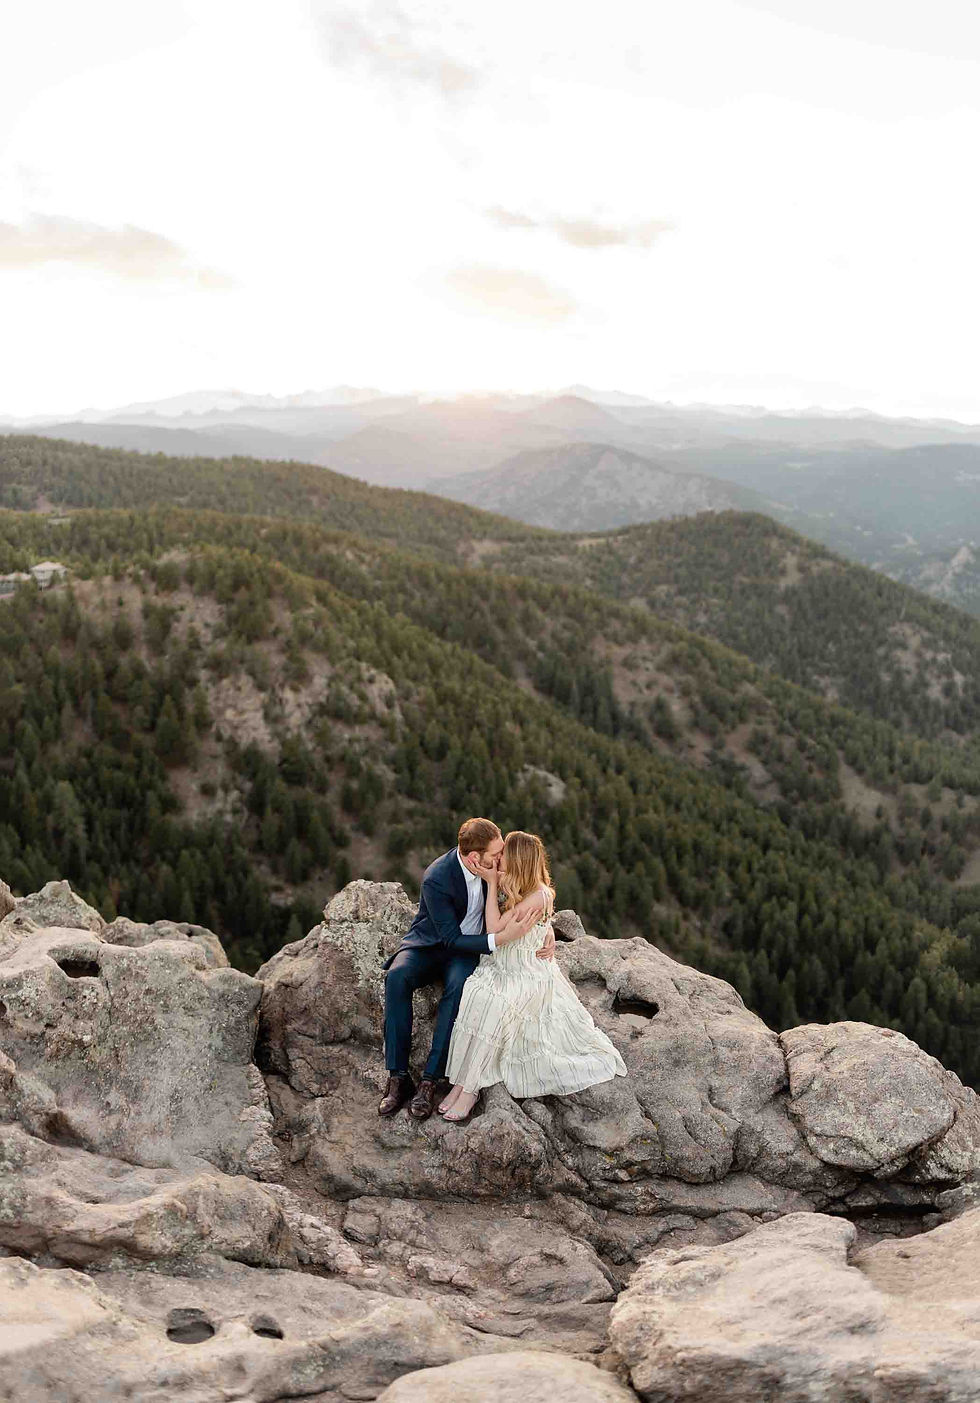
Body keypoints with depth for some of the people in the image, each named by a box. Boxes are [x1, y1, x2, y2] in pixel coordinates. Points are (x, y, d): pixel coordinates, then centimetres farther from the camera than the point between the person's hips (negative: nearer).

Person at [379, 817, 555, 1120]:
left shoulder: (494, 866, -12)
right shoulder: (436, 878, -27)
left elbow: (533, 902, 1)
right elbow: (451, 938, -25)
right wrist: (501, 939, -39)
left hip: (467, 946, 2)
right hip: (431, 944, -2)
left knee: (460, 985, -33)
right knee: (397, 977, -33)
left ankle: (432, 1079, -30)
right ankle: (398, 1077, -28)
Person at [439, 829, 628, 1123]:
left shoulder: (538, 896, -19)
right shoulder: (514, 889, 6)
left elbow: (494, 928, -19)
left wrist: (493, 884, -15)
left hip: (529, 977, -7)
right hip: (502, 967, 7)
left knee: (492, 1002, -34)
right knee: (475, 992, -24)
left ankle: (469, 1087, -26)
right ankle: (463, 1082, -27)